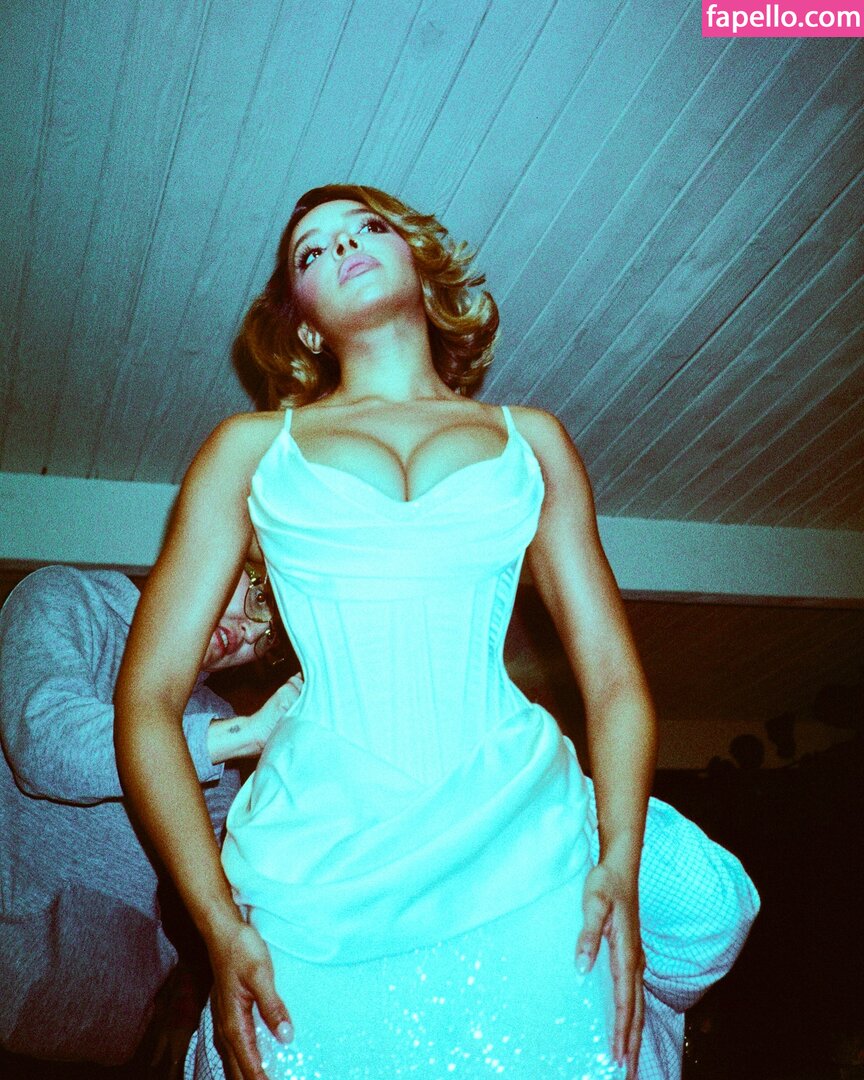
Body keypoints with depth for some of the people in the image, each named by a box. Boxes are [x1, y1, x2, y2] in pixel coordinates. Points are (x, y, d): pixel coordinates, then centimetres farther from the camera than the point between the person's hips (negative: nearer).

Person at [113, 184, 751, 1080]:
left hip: (523, 879, 1)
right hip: (317, 900, -1)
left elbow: (615, 679, 11)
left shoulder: (531, 438, 14)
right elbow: (148, 700, 5)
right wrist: (220, 926, -6)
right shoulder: (251, 446, 10)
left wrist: (619, 865, -5)